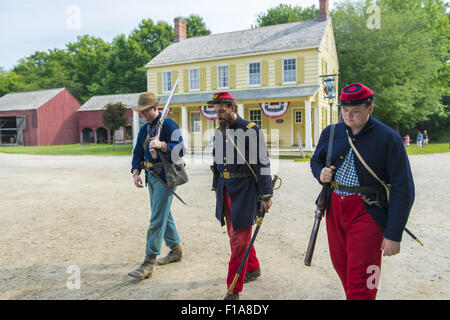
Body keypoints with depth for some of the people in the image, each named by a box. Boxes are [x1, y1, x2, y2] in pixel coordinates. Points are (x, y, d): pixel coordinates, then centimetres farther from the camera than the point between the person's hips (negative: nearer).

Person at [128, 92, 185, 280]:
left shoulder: (169, 125, -11)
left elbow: (180, 150, -18)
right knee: (164, 215, 17)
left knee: (157, 219, -8)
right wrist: (136, 172, 3)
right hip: (151, 176, 9)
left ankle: (148, 264, -3)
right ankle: (176, 250, 32)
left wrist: (161, 145, -32)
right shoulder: (144, 129, 14)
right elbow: (138, 153, 16)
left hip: (165, 177, -9)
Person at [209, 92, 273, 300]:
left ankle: (234, 290, 6)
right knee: (234, 233, 17)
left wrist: (266, 195, -13)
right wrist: (216, 188, 21)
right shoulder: (218, 132, 11)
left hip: (244, 189, -7)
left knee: (239, 238, -5)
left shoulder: (251, 131, -11)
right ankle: (253, 268, 40)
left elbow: (262, 164, -12)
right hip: (225, 188, 7)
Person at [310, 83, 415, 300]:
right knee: (340, 264, 19)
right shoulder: (331, 132, 4)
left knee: (360, 276, -3)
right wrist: (320, 174, -7)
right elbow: (315, 160, 19)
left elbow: (402, 190, -10)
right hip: (334, 206, 5)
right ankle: (352, 295, 43)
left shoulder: (389, 138, -10)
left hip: (367, 211, -5)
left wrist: (393, 234, -12)